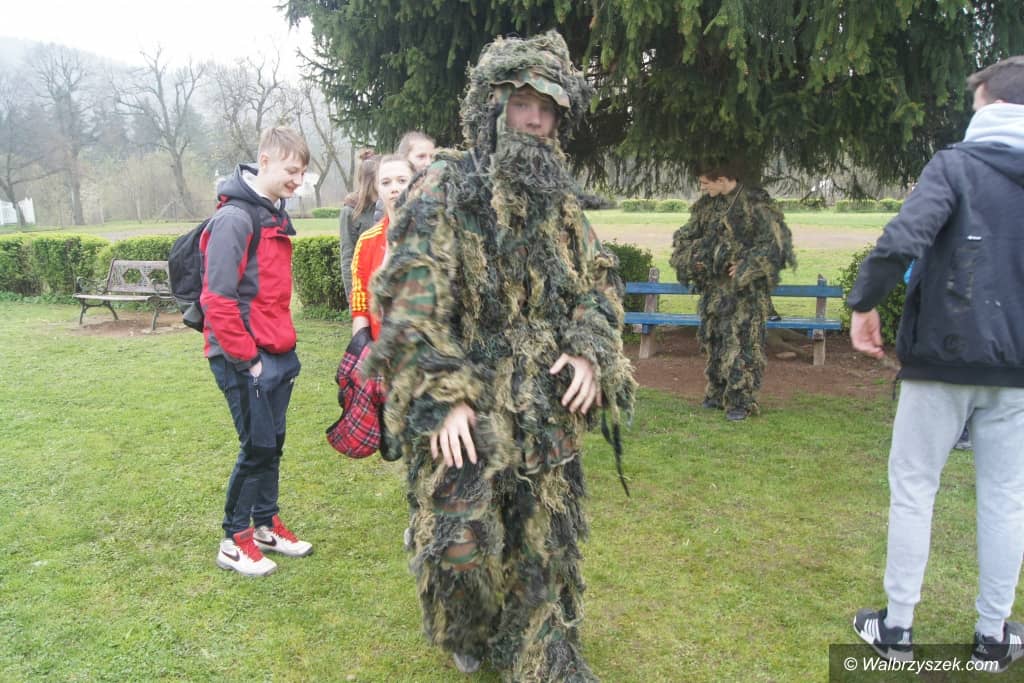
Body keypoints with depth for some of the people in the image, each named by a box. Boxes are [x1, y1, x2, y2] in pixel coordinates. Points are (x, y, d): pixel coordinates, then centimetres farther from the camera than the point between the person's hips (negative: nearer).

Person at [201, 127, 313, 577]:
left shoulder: (276, 217, 13)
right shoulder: (234, 218, -15)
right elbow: (218, 298, -20)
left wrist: (285, 344, 15)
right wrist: (245, 358, -17)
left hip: (278, 354, 8)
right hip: (246, 359, -8)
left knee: (273, 443, 15)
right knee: (257, 446, -1)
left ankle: (266, 524, 29)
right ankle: (235, 540, 15)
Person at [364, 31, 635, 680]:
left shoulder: (560, 201, 11)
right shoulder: (443, 189, -7)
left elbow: (597, 280, 15)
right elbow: (410, 301, -14)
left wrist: (592, 353, -3)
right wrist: (441, 396, -20)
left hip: (548, 412, 5)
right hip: (467, 410, -4)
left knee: (545, 541, 12)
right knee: (462, 539, 3)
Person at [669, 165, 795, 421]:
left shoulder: (755, 205, -11)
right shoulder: (707, 206, 10)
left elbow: (775, 241, -13)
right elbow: (686, 236, 22)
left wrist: (746, 268, -15)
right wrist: (692, 258, 4)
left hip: (744, 290, -7)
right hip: (714, 286, 7)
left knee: (741, 342, -9)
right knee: (712, 339, 11)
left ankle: (741, 401, -2)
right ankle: (717, 394, 23)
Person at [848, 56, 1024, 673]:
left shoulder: (958, 164, -8)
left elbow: (902, 240, -23)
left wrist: (865, 303, -11)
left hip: (944, 355, -4)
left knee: (914, 487, 7)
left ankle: (897, 627, 15)